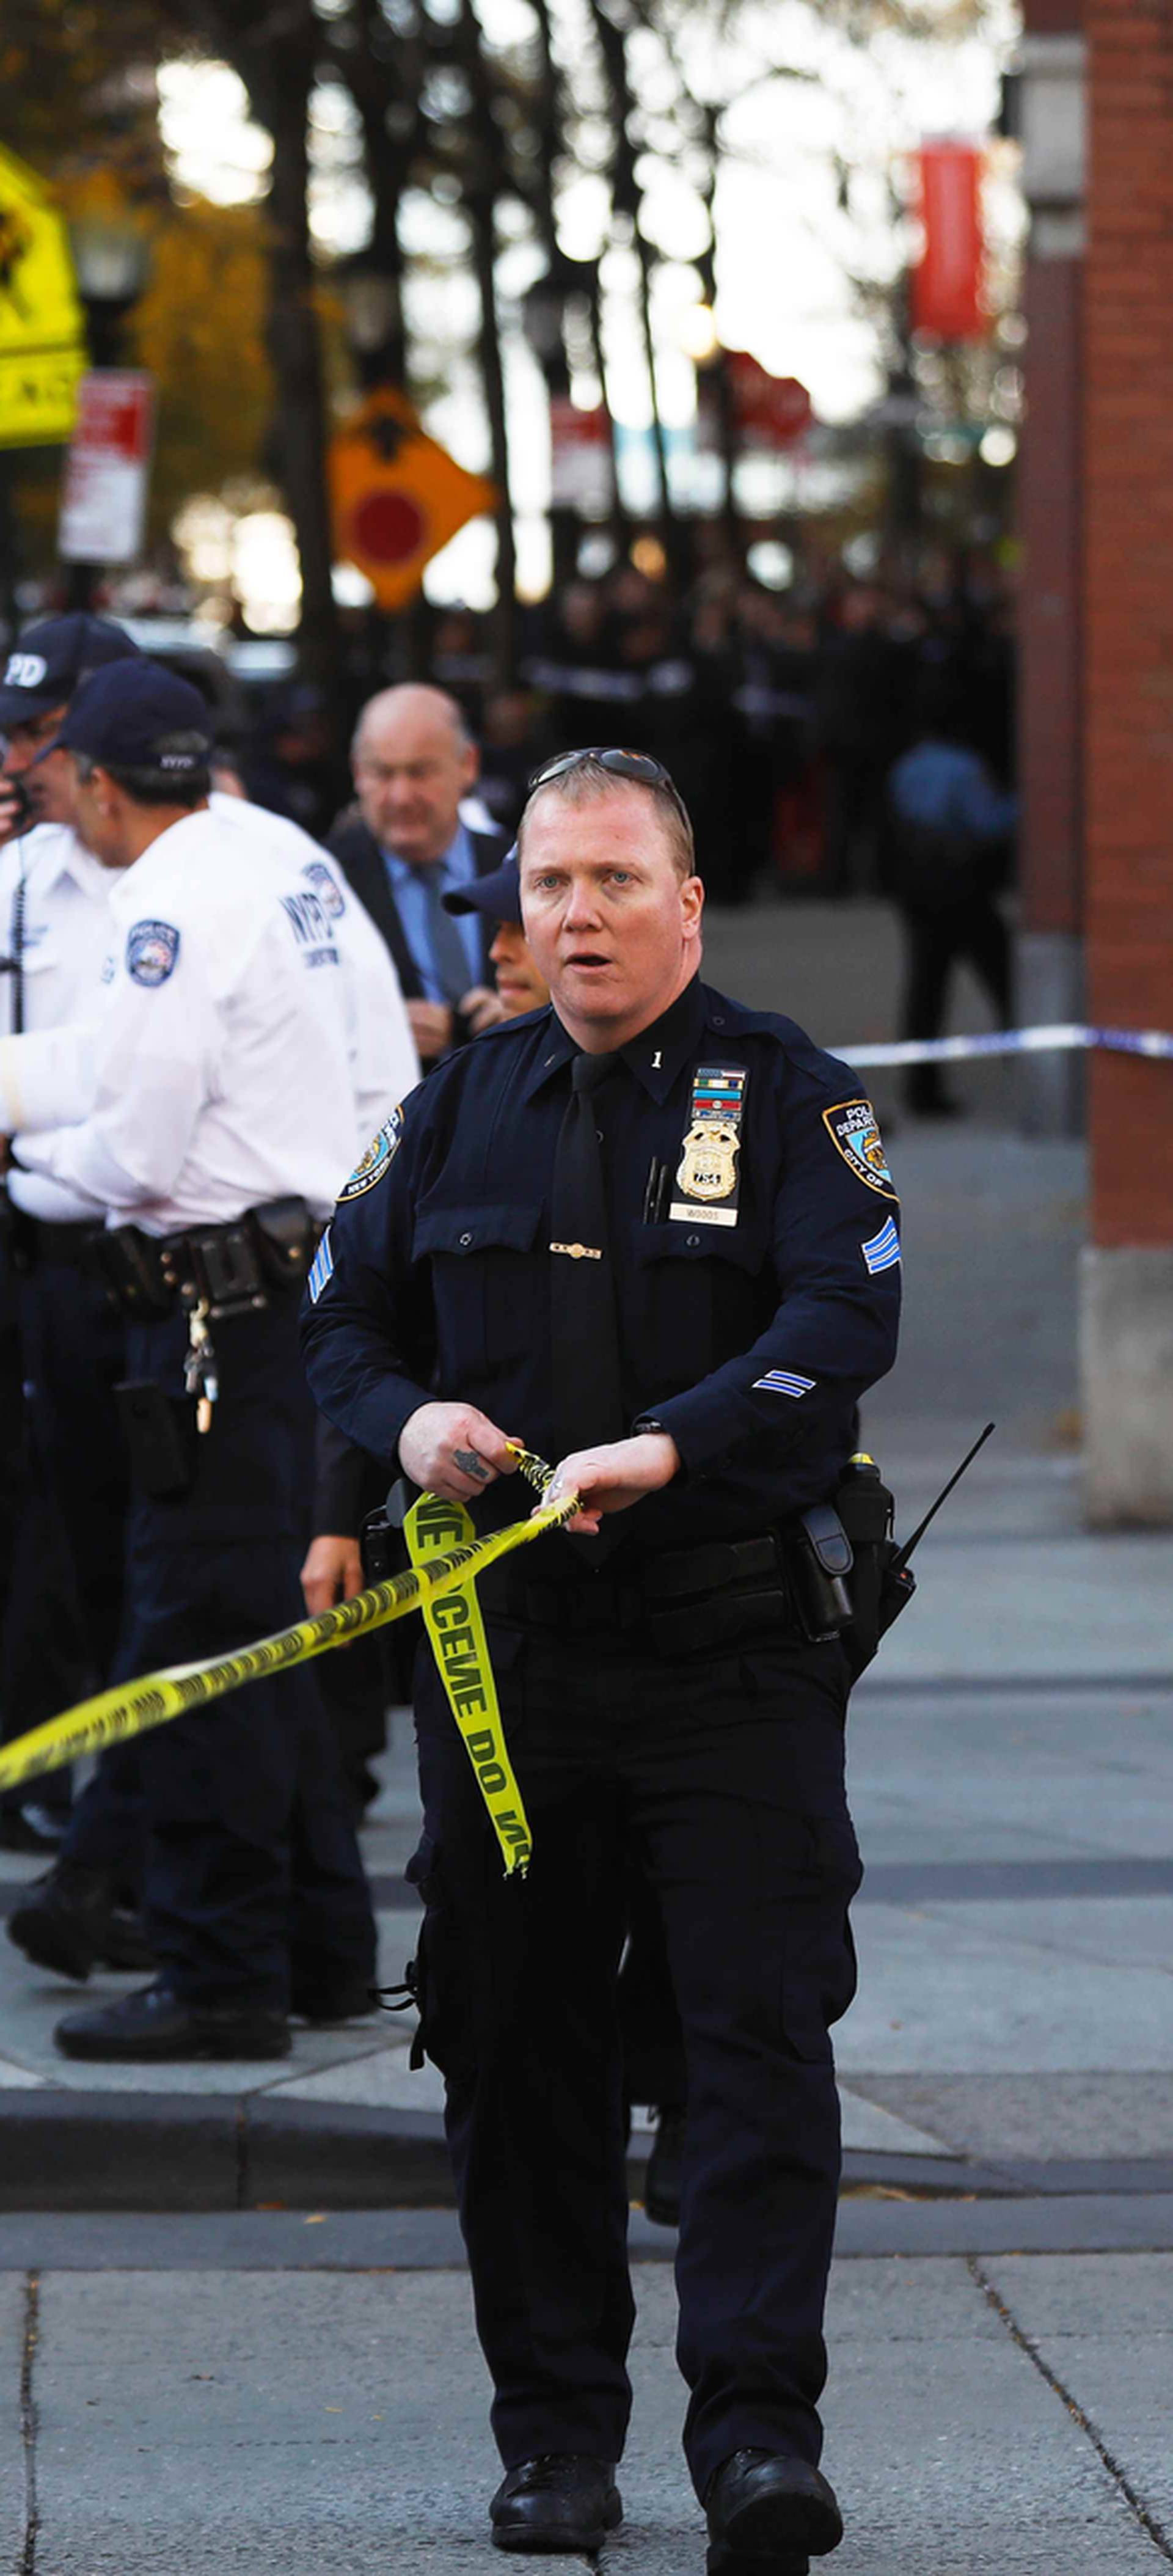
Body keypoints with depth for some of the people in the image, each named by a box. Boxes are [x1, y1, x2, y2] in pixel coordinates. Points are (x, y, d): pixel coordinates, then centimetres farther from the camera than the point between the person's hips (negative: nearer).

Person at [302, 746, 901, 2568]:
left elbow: (847, 1321, -14)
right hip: (505, 1649, 4)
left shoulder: (783, 1095, -1)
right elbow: (343, 1317, 16)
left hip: (733, 1648, -4)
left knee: (761, 2034, -9)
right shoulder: (460, 1108, 12)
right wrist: (406, 1418, -7)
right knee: (516, 2051, 7)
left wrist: (675, 1448, -28)